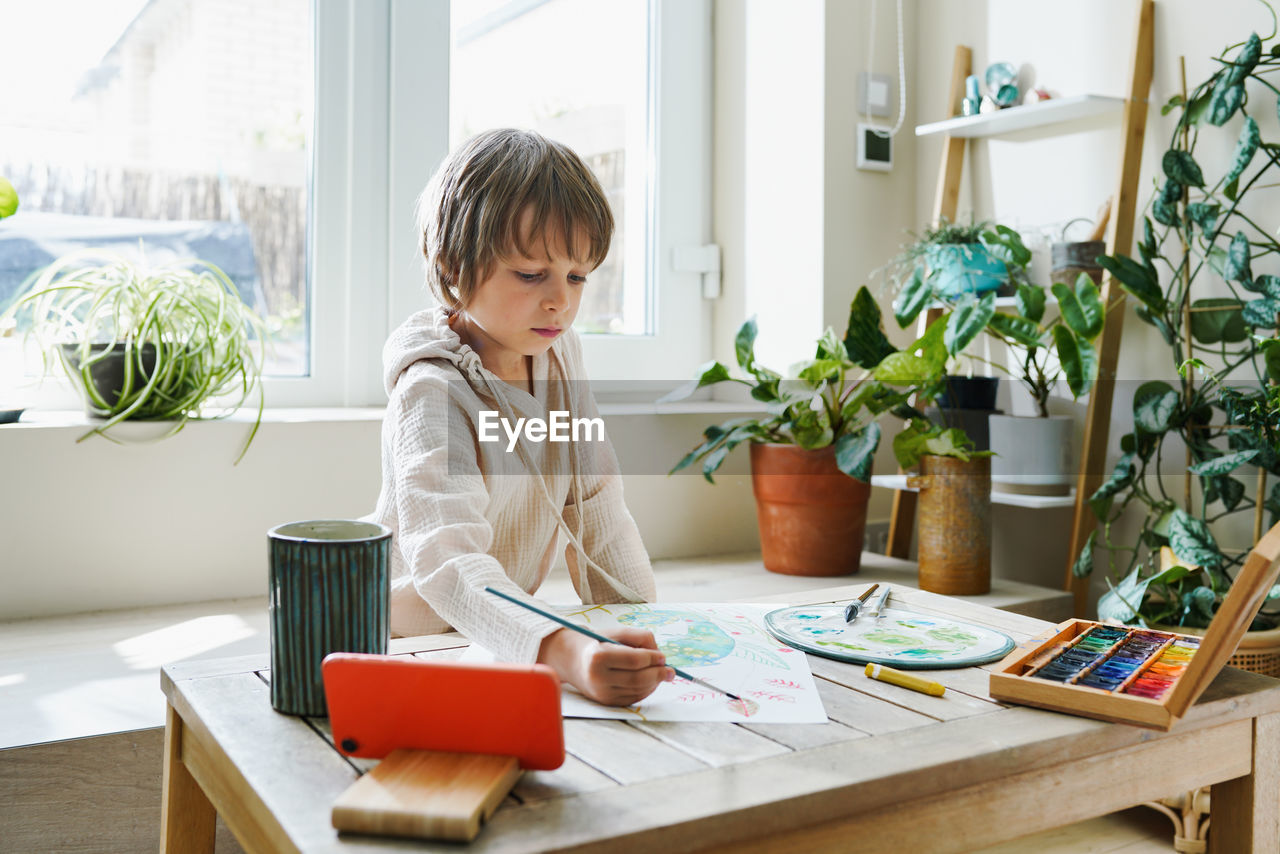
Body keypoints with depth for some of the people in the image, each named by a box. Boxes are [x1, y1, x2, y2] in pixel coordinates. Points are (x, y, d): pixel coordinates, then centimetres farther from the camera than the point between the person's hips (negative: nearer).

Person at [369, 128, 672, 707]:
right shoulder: (434, 396, -24)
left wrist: (639, 622, 1)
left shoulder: (559, 353, -2)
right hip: (397, 639, -5)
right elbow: (448, 563, -37)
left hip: (500, 634, 5)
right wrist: (563, 652, -52)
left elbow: (595, 500, 6)